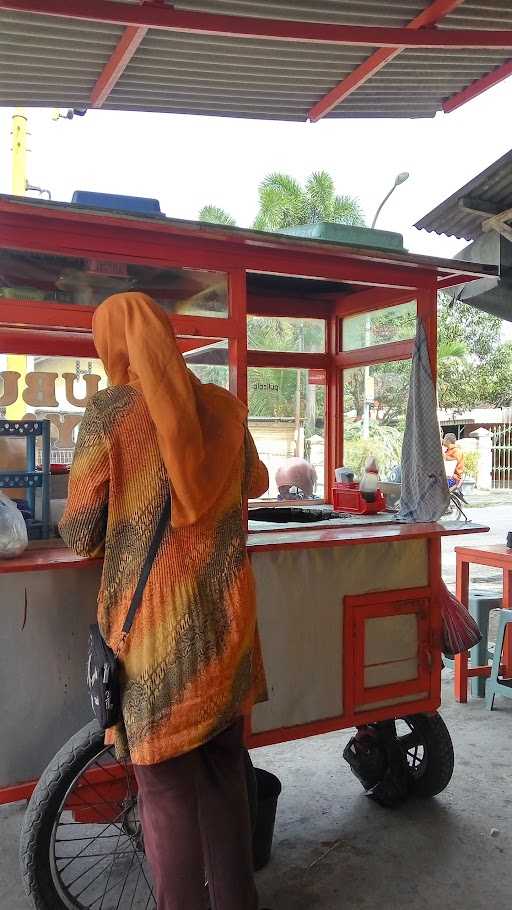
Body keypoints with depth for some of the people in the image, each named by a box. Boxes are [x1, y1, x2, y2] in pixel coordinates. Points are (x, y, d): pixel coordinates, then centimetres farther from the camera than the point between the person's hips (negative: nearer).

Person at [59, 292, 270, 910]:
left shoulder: (111, 410, -10)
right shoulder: (223, 407, 3)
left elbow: (80, 536, -7)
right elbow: (256, 483, 22)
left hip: (157, 632, -4)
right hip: (225, 624, 5)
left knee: (166, 787, 9)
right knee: (224, 771, 19)